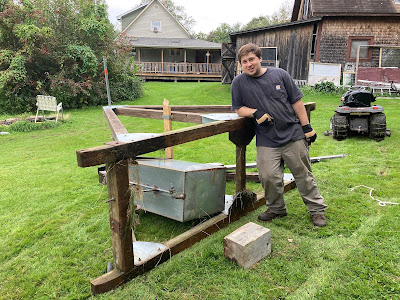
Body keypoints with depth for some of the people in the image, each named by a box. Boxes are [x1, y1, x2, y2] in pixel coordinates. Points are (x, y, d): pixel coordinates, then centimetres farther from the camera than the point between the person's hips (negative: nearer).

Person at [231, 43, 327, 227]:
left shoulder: (279, 74, 4)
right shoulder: (239, 82, 3)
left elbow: (296, 101, 7)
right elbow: (238, 109, 7)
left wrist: (306, 127, 4)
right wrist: (256, 113, -13)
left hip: (293, 135, 0)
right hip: (266, 141, 0)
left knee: (304, 175, 7)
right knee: (268, 177, -8)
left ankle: (317, 209, 23)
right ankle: (276, 209, 18)